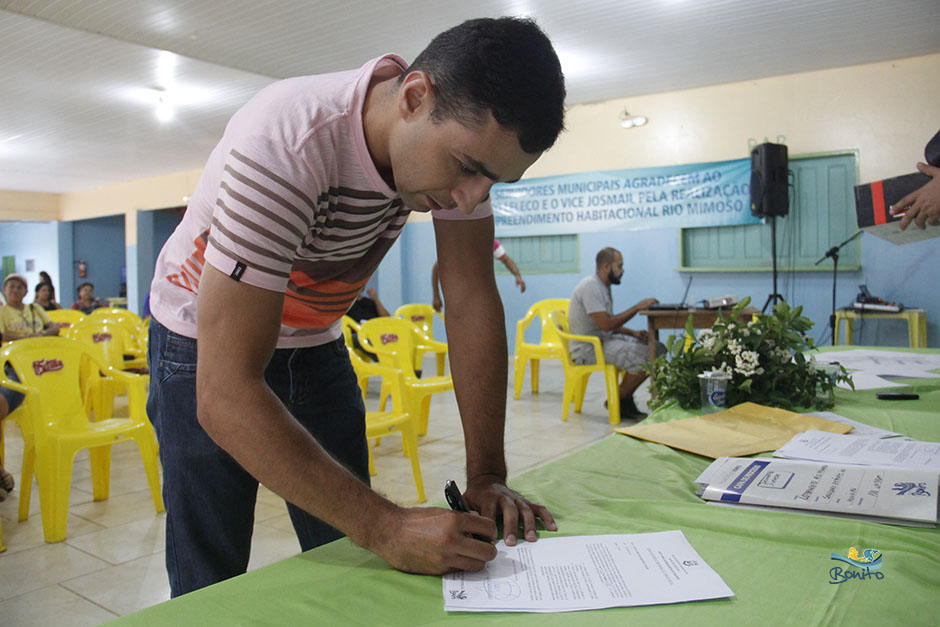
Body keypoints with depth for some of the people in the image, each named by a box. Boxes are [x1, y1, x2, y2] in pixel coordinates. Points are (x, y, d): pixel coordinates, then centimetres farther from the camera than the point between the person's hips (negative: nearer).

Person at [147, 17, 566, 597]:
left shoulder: (465, 139, -18)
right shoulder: (283, 148, -37)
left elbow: (473, 303, -15)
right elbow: (225, 396, -38)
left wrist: (486, 477, -20)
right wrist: (384, 527, -42)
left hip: (315, 341, 5)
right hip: (206, 346, -4)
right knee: (213, 582, 0)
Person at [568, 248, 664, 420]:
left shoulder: (602, 287, 15)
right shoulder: (590, 286, -17)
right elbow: (605, 324, -24)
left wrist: (633, 333, 2)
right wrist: (637, 308, -18)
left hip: (603, 339, 10)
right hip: (588, 349, -10)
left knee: (658, 349, 1)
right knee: (645, 357, -24)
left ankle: (624, 399, 5)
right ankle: (620, 401, -3)